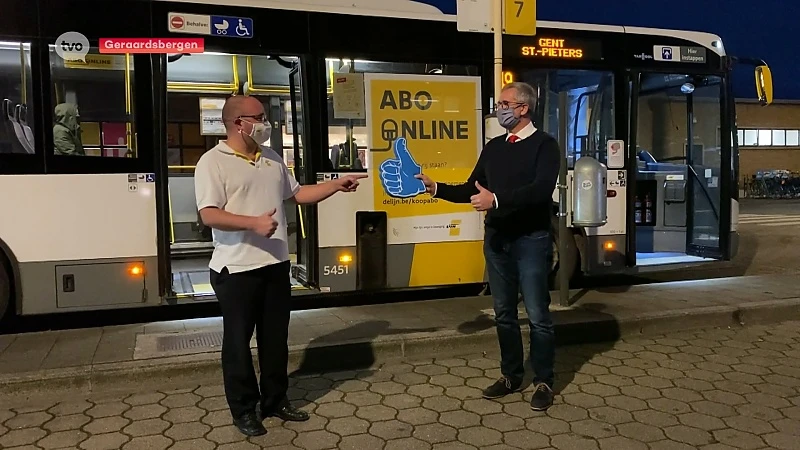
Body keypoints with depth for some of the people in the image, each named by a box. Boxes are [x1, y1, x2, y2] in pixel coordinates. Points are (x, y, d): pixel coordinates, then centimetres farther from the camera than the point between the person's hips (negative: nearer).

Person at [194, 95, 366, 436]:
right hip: (237, 268, -6)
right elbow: (209, 215, -17)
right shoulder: (212, 162, -9)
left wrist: (337, 185, 11)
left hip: (276, 264, 7)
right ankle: (243, 409, 22)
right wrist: (254, 223, -27)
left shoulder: (272, 159, 13)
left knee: (275, 336, 15)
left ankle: (275, 400, 30)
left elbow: (298, 194, 19)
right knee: (239, 340, 7)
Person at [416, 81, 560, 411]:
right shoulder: (493, 147, 13)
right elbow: (471, 190, 13)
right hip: (496, 239, 6)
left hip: (531, 240, -6)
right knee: (504, 313, 13)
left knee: (537, 315, 1)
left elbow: (541, 189, -21)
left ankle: (543, 382, 16)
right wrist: (436, 188, 0)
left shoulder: (544, 145, -5)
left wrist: (497, 199, -29)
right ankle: (511, 375, 27)